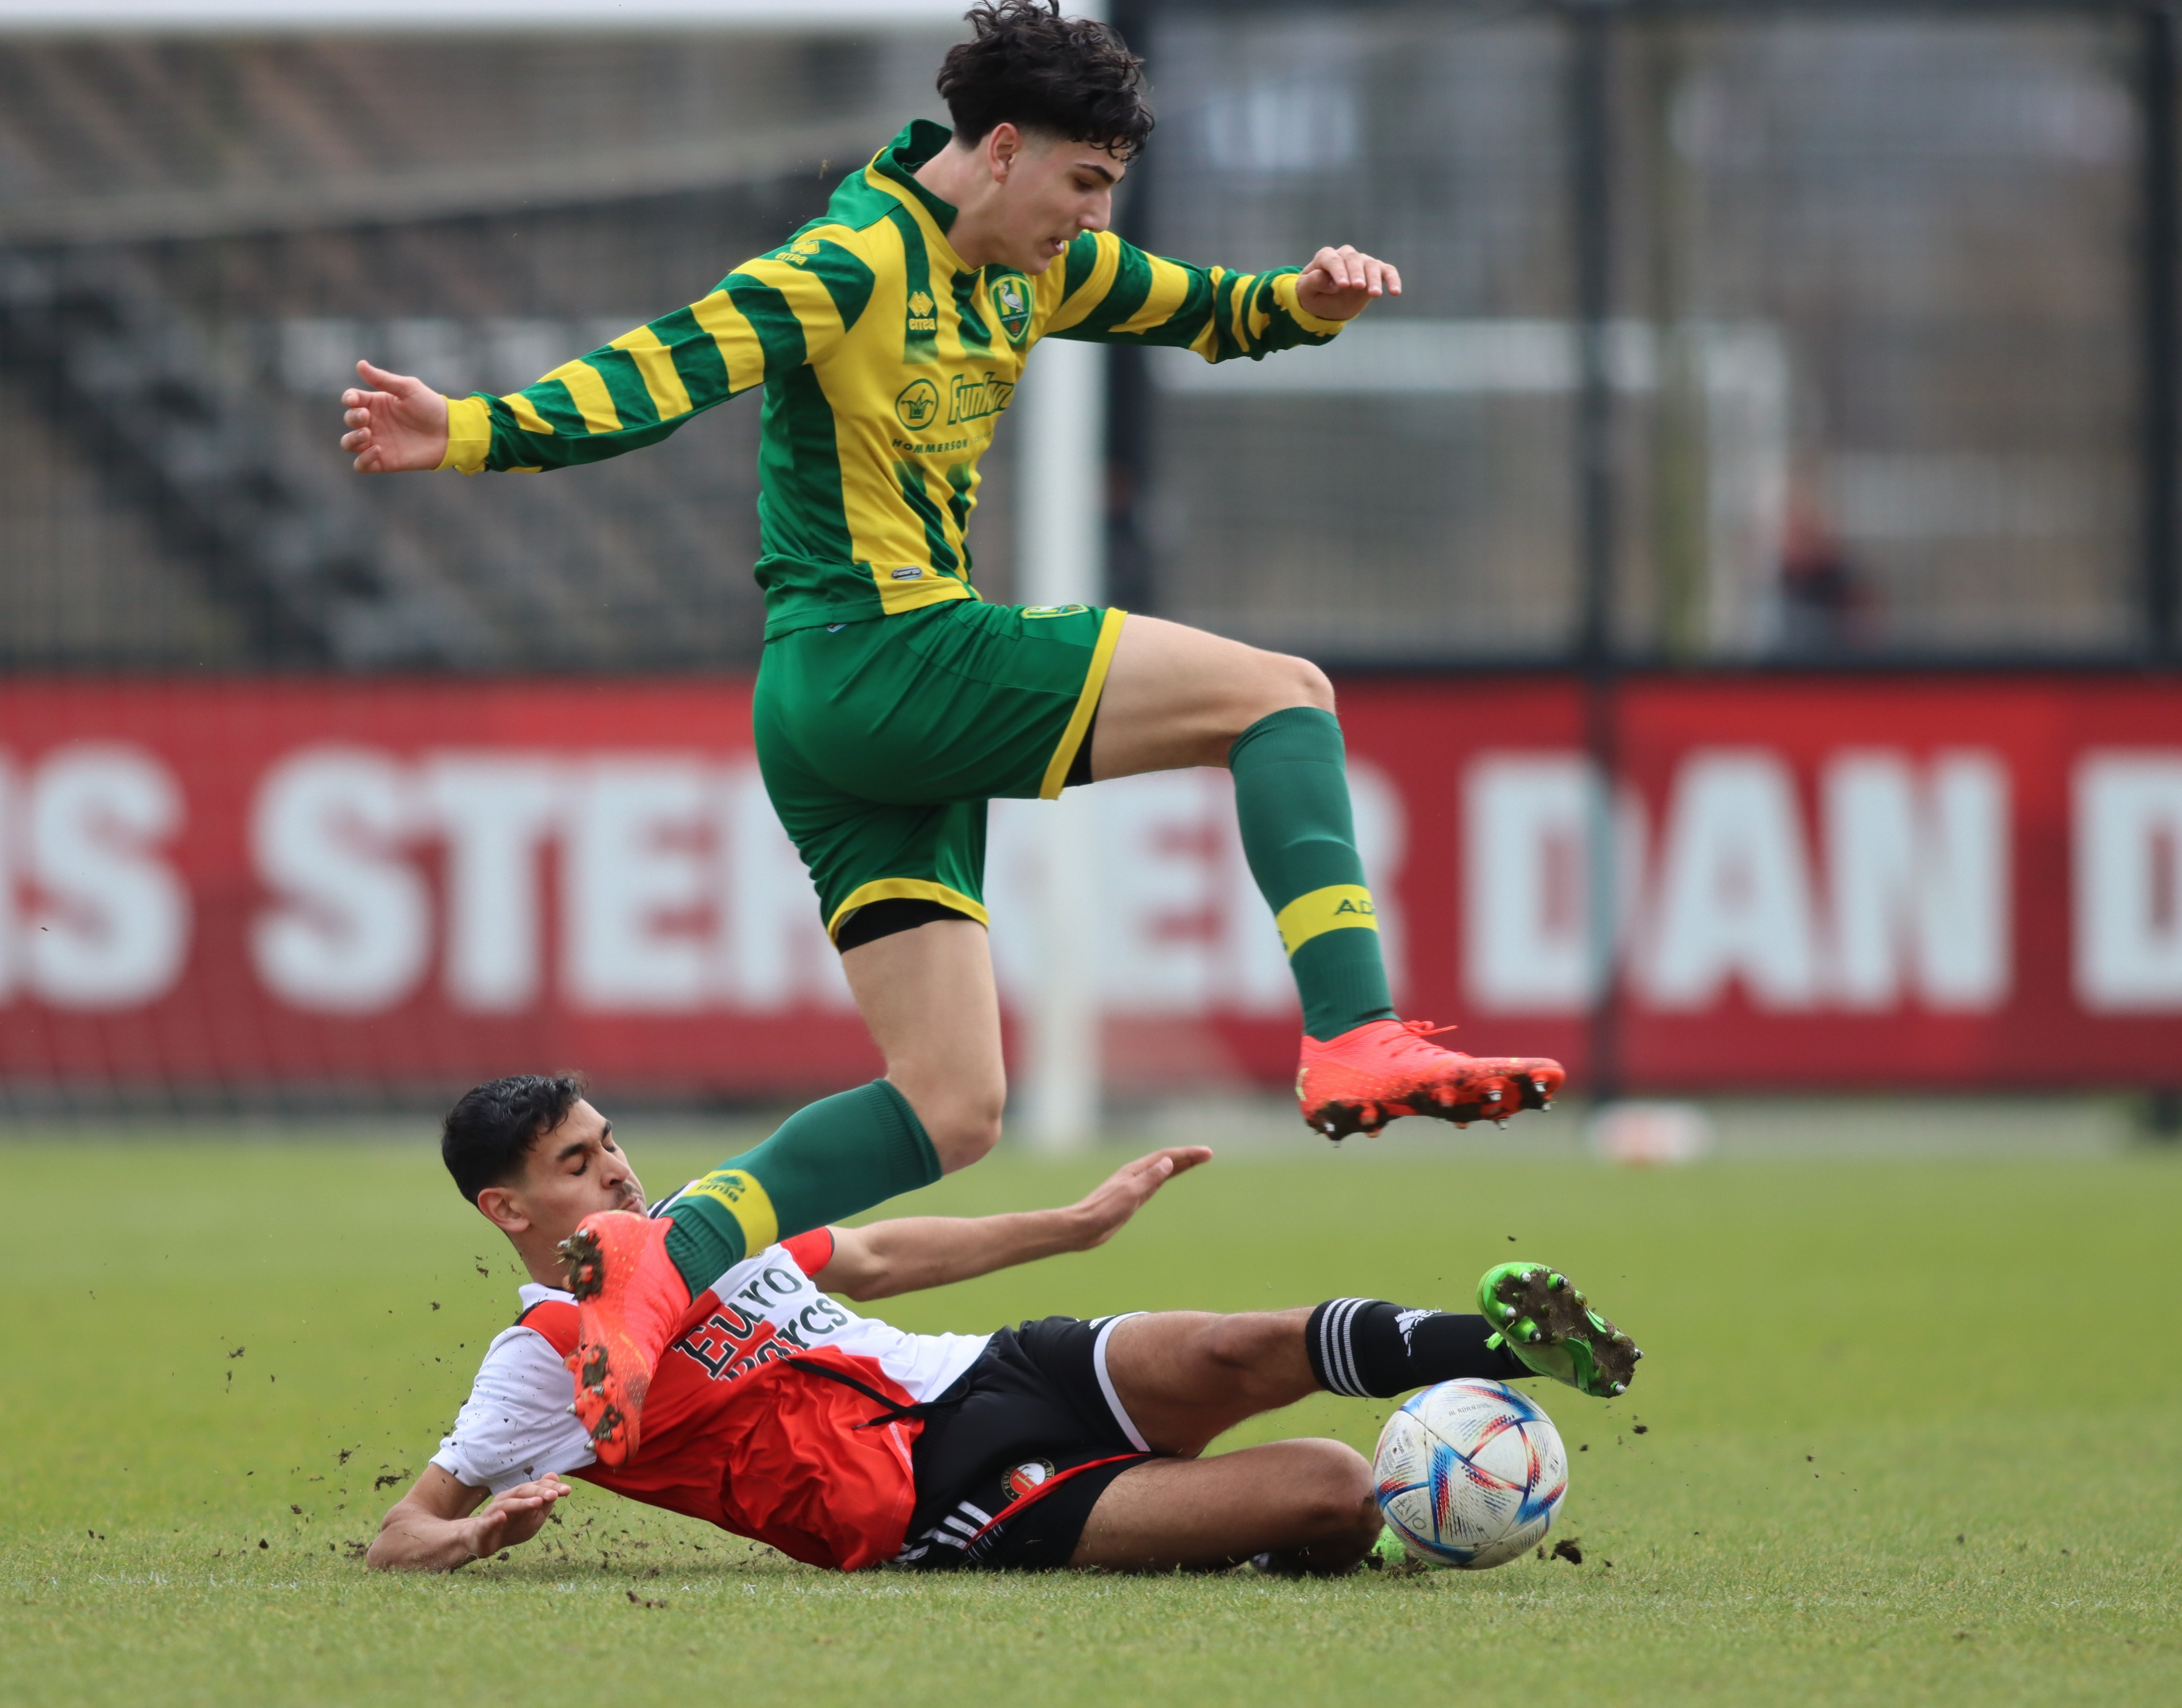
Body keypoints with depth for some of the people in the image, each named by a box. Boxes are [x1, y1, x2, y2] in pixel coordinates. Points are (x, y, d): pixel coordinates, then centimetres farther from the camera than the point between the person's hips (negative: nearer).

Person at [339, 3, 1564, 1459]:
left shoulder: (1024, 269, 15)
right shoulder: (856, 264, -12)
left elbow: (1203, 311, 26)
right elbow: (661, 376, -21)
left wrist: (1311, 300, 4)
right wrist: (472, 433, -35)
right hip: (868, 659, -10)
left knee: (951, 1109, 5)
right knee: (1282, 693, -10)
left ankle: (651, 1274, -4)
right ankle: (1357, 1046, -20)